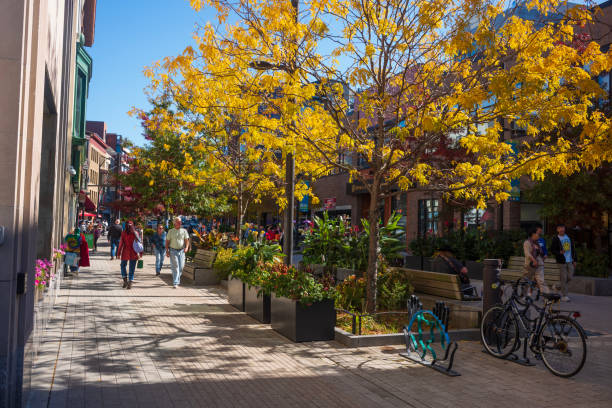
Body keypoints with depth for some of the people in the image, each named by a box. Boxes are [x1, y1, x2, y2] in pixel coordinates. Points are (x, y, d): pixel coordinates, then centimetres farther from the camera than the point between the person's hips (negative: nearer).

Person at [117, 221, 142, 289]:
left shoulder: (123, 233, -6)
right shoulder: (135, 233, -4)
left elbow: (121, 244, -6)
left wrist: (118, 253, 0)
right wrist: (140, 253, 6)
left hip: (125, 253, -1)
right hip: (133, 253, 1)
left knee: (123, 266, 19)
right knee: (132, 268, 7)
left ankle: (125, 280, 5)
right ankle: (130, 283, 2)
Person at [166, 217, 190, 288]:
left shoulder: (184, 231, 6)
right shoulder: (171, 231, 5)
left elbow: (187, 240, 3)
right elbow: (167, 241, 6)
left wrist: (186, 247, -15)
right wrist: (167, 251, -3)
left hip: (181, 251, 2)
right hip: (173, 251, -2)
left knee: (181, 267, 2)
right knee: (175, 266, -8)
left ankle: (177, 279, 26)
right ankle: (176, 283, -8)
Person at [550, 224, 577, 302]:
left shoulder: (568, 237, 13)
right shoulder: (555, 239, -4)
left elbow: (572, 248, 17)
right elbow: (552, 250, -7)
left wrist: (574, 260, 14)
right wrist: (560, 252, -25)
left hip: (570, 261, 5)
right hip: (562, 261, -5)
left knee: (570, 277, 5)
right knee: (564, 278, -4)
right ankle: (564, 296, 2)